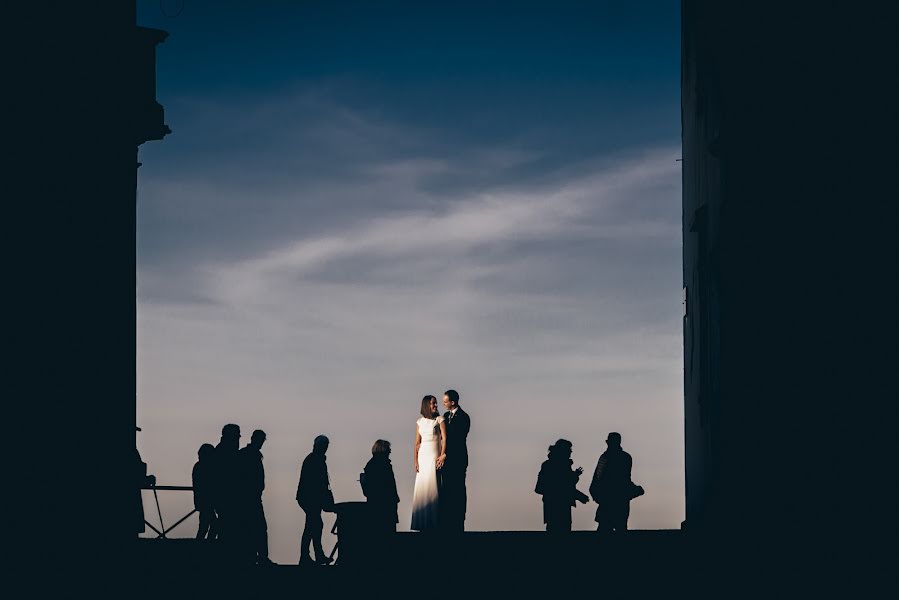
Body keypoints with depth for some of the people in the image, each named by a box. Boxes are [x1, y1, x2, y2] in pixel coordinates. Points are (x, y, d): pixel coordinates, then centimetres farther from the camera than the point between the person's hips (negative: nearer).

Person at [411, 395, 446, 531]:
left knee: (432, 488, -7)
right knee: (421, 488, 2)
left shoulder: (439, 419, 1)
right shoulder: (420, 422, 11)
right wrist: (415, 460, 3)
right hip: (423, 456, 4)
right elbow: (417, 442, 11)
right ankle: (422, 522, 7)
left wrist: (443, 455, -18)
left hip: (434, 456, -4)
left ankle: (433, 522, -3)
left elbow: (444, 438, -7)